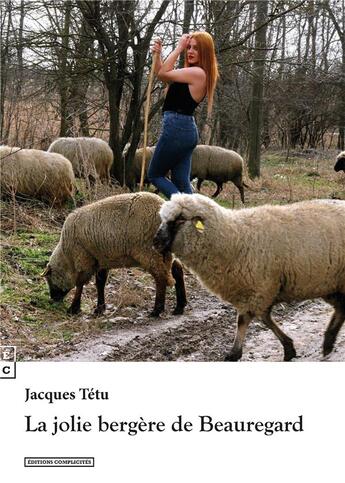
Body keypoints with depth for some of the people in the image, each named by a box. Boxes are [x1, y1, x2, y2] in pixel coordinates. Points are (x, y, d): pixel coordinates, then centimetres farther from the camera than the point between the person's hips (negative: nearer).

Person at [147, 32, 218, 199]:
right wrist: (157, 55, 5)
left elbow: (163, 74, -10)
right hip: (186, 129, 9)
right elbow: (162, 74, 21)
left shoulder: (197, 73, -15)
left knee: (154, 175, 4)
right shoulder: (192, 72, 14)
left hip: (176, 129, -9)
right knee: (182, 183, 8)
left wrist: (178, 48, -4)